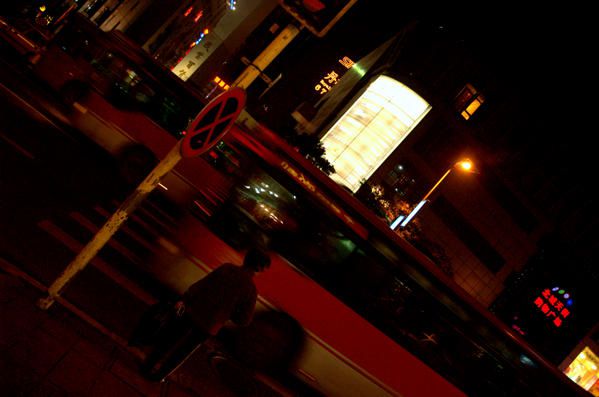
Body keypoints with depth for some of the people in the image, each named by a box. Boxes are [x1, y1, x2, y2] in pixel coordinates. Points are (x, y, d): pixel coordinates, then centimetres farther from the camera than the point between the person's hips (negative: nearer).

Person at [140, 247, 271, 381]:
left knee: (168, 339, 22)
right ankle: (158, 374, 31)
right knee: (180, 352, 21)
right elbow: (244, 319, -6)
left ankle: (147, 365, 33)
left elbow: (201, 284, -6)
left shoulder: (226, 268, -5)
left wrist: (184, 299, 1)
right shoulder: (251, 289, -8)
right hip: (208, 326, -1)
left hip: (193, 311, 1)